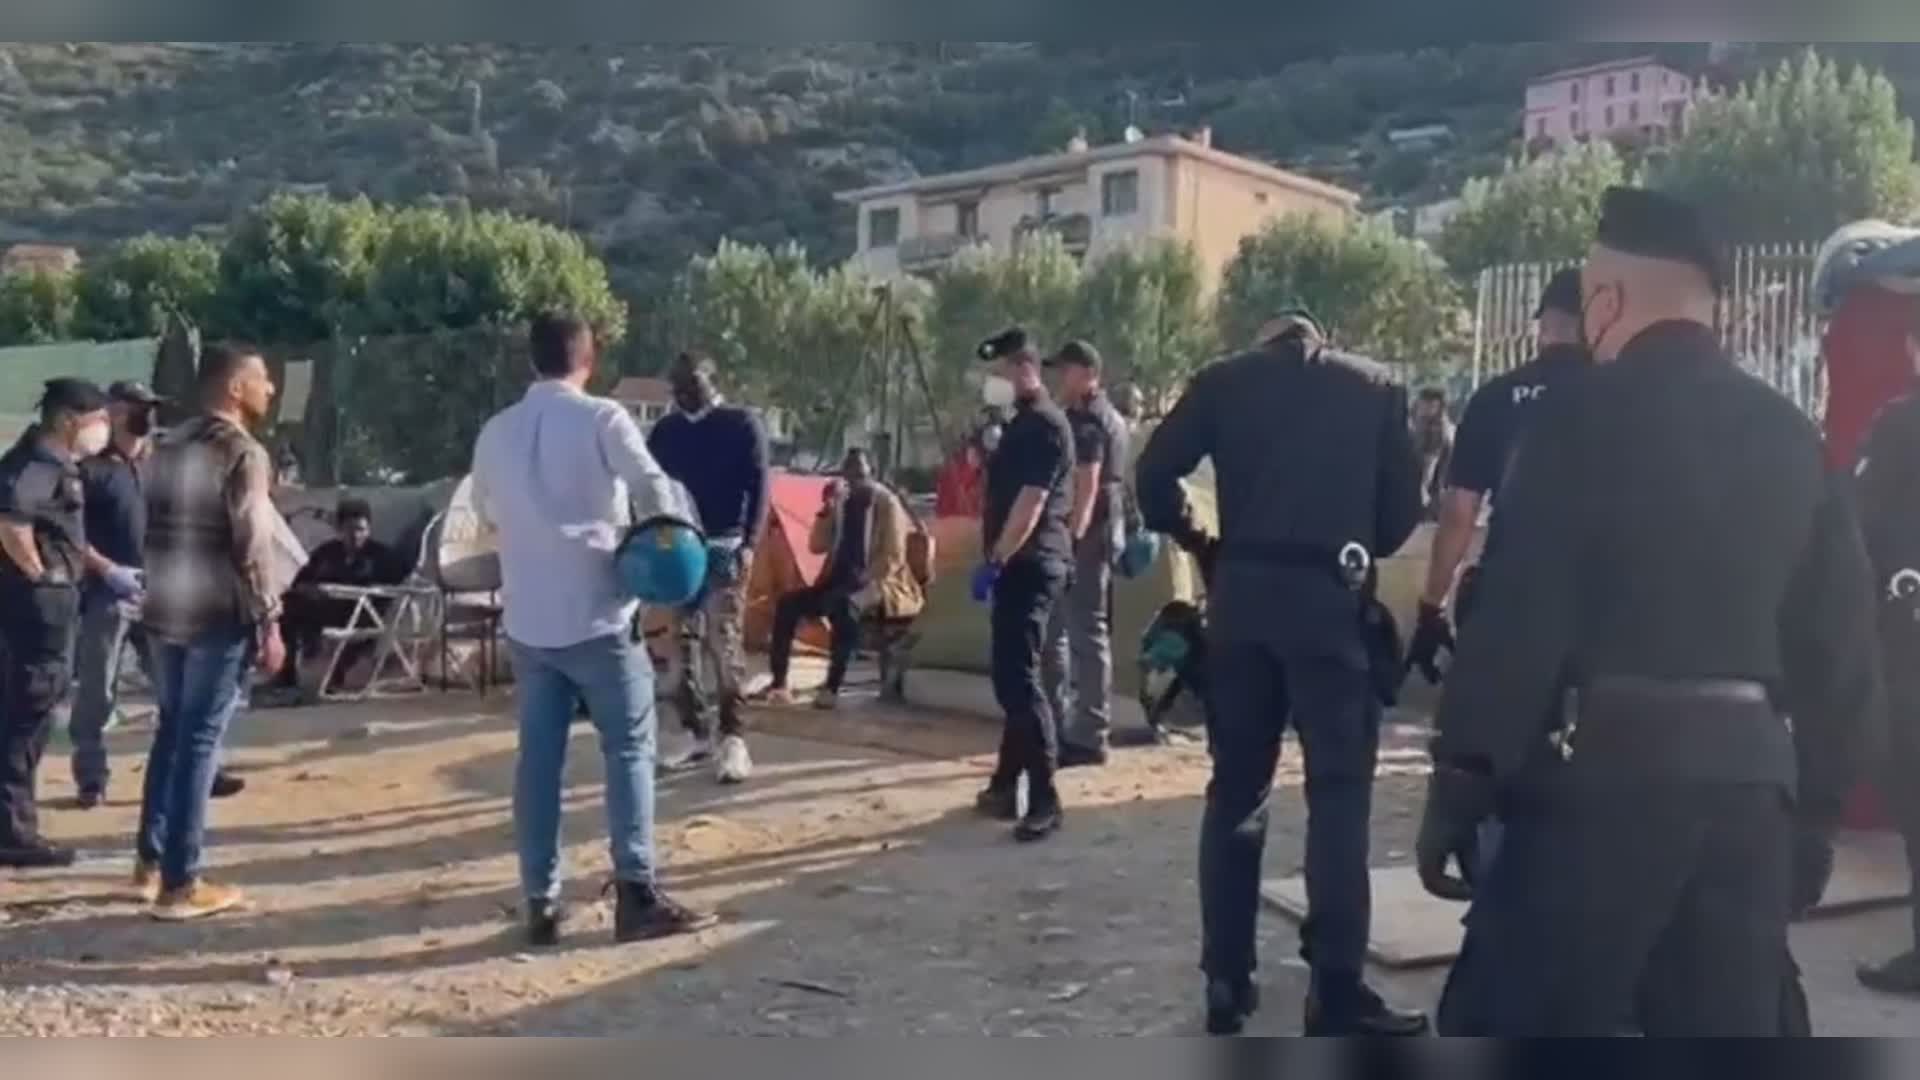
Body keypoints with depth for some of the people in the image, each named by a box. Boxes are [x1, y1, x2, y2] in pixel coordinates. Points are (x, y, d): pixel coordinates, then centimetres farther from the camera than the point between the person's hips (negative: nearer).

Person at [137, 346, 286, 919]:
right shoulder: (244, 453, -13)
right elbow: (253, 547, -17)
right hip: (218, 617, -8)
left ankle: (149, 862, 25)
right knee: (198, 742, -3)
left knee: (171, 732, 18)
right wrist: (269, 623, -12)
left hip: (164, 612, 8)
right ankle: (179, 884, 1)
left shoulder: (168, 447, 12)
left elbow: (151, 531, 16)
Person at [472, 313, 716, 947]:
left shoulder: (495, 433, 10)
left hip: (526, 619, 5)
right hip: (596, 612, -5)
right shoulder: (601, 419, -8)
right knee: (629, 749, 2)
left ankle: (541, 904, 9)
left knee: (538, 758, 7)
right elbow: (655, 490, -18)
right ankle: (637, 895, -2)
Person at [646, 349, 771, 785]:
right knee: (685, 644, 6)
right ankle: (698, 736, 13)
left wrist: (749, 544, -15)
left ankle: (734, 740, -6)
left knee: (725, 643, -9)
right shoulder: (666, 430, 12)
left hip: (724, 548, -5)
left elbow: (759, 487, -5)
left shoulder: (742, 424, 0)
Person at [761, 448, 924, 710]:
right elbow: (816, 546, 7)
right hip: (839, 581, 7)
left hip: (878, 584, -7)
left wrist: (863, 580, -21)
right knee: (788, 603, -14)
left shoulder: (886, 502, -5)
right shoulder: (841, 504, 13)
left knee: (843, 604, -39)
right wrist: (828, 507, -4)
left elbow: (893, 558, -10)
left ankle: (832, 688, -41)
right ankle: (778, 683, -10)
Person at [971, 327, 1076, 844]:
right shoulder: (1023, 422, 18)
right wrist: (997, 561, 21)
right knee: (1009, 676, 14)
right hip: (1019, 566, 11)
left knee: (1020, 678, -13)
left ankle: (1044, 801, -12)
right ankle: (1008, 785, 23)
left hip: (1031, 566, -11)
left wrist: (993, 562, -23)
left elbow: (1031, 504, -22)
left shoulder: (1044, 424, -14)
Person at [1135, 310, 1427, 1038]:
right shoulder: (1374, 387, 13)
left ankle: (1227, 981, 11)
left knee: (1236, 786, 9)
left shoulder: (1224, 381, 13)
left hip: (1242, 592, 2)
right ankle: (1336, 991, -3)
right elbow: (1404, 501, 6)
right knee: (1338, 787, 0)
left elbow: (1154, 476, 2)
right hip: (1329, 596, -2)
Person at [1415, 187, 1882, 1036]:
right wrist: (1814, 808, 19)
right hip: (1750, 778, 6)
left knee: (1549, 1027, 4)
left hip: (1600, 773, -6)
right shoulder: (1789, 436, 11)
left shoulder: (1585, 417, -6)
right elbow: (1841, 644, 12)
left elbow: (1517, 621, -12)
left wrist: (1458, 789, -8)